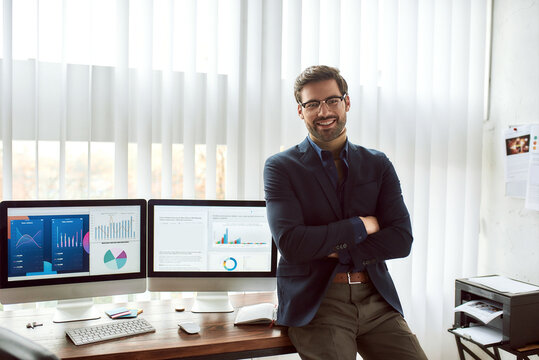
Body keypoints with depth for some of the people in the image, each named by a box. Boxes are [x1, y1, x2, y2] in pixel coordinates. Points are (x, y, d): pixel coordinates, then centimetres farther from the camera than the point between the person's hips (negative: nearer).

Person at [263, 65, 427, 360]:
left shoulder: (378, 165, 9)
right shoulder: (280, 167, 0)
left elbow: (401, 240, 0)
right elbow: (290, 243, -13)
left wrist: (333, 250, -10)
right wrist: (361, 225, -8)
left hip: (375, 299, 4)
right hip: (315, 302, -3)